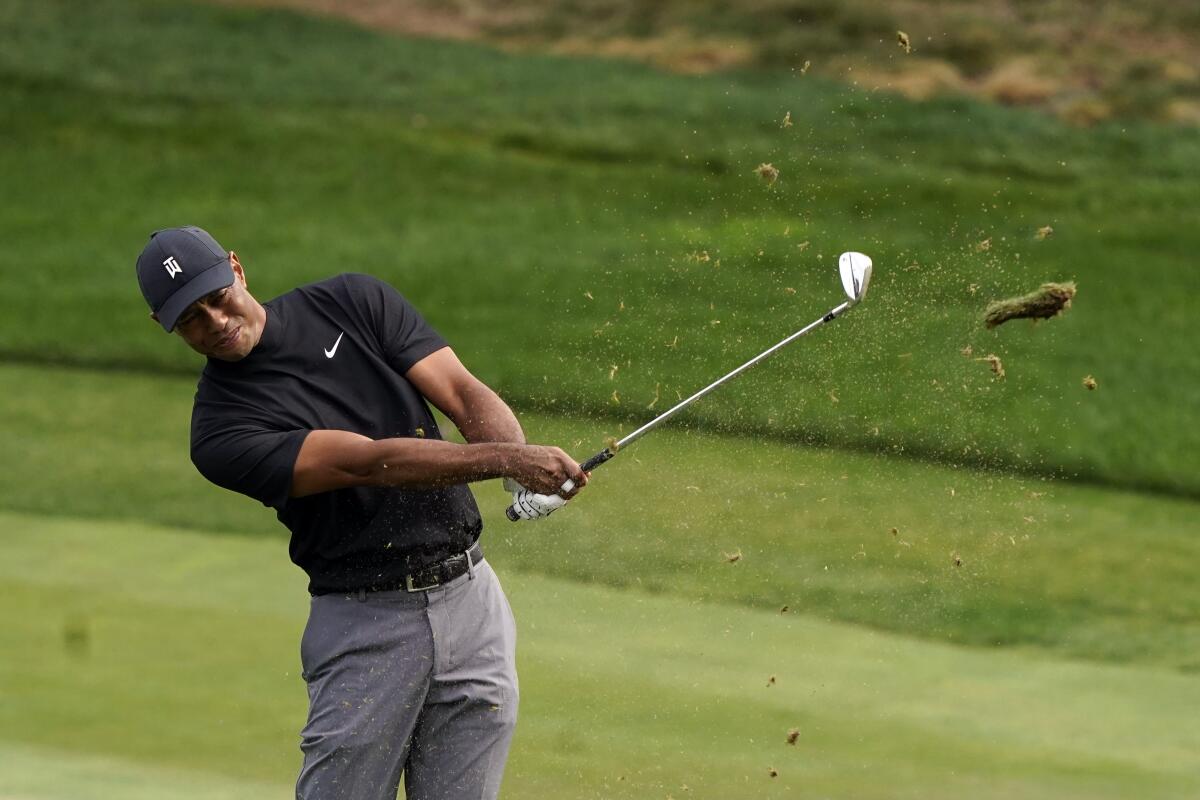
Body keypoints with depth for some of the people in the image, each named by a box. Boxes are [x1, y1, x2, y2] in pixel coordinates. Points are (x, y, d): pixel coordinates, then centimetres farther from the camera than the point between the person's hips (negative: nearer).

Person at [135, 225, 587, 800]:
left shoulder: (353, 301, 5)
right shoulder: (220, 432, -8)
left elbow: (463, 392, -3)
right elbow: (370, 462, -18)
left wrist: (525, 474, -23)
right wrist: (507, 457, -27)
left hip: (472, 598, 3)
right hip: (365, 621, -3)